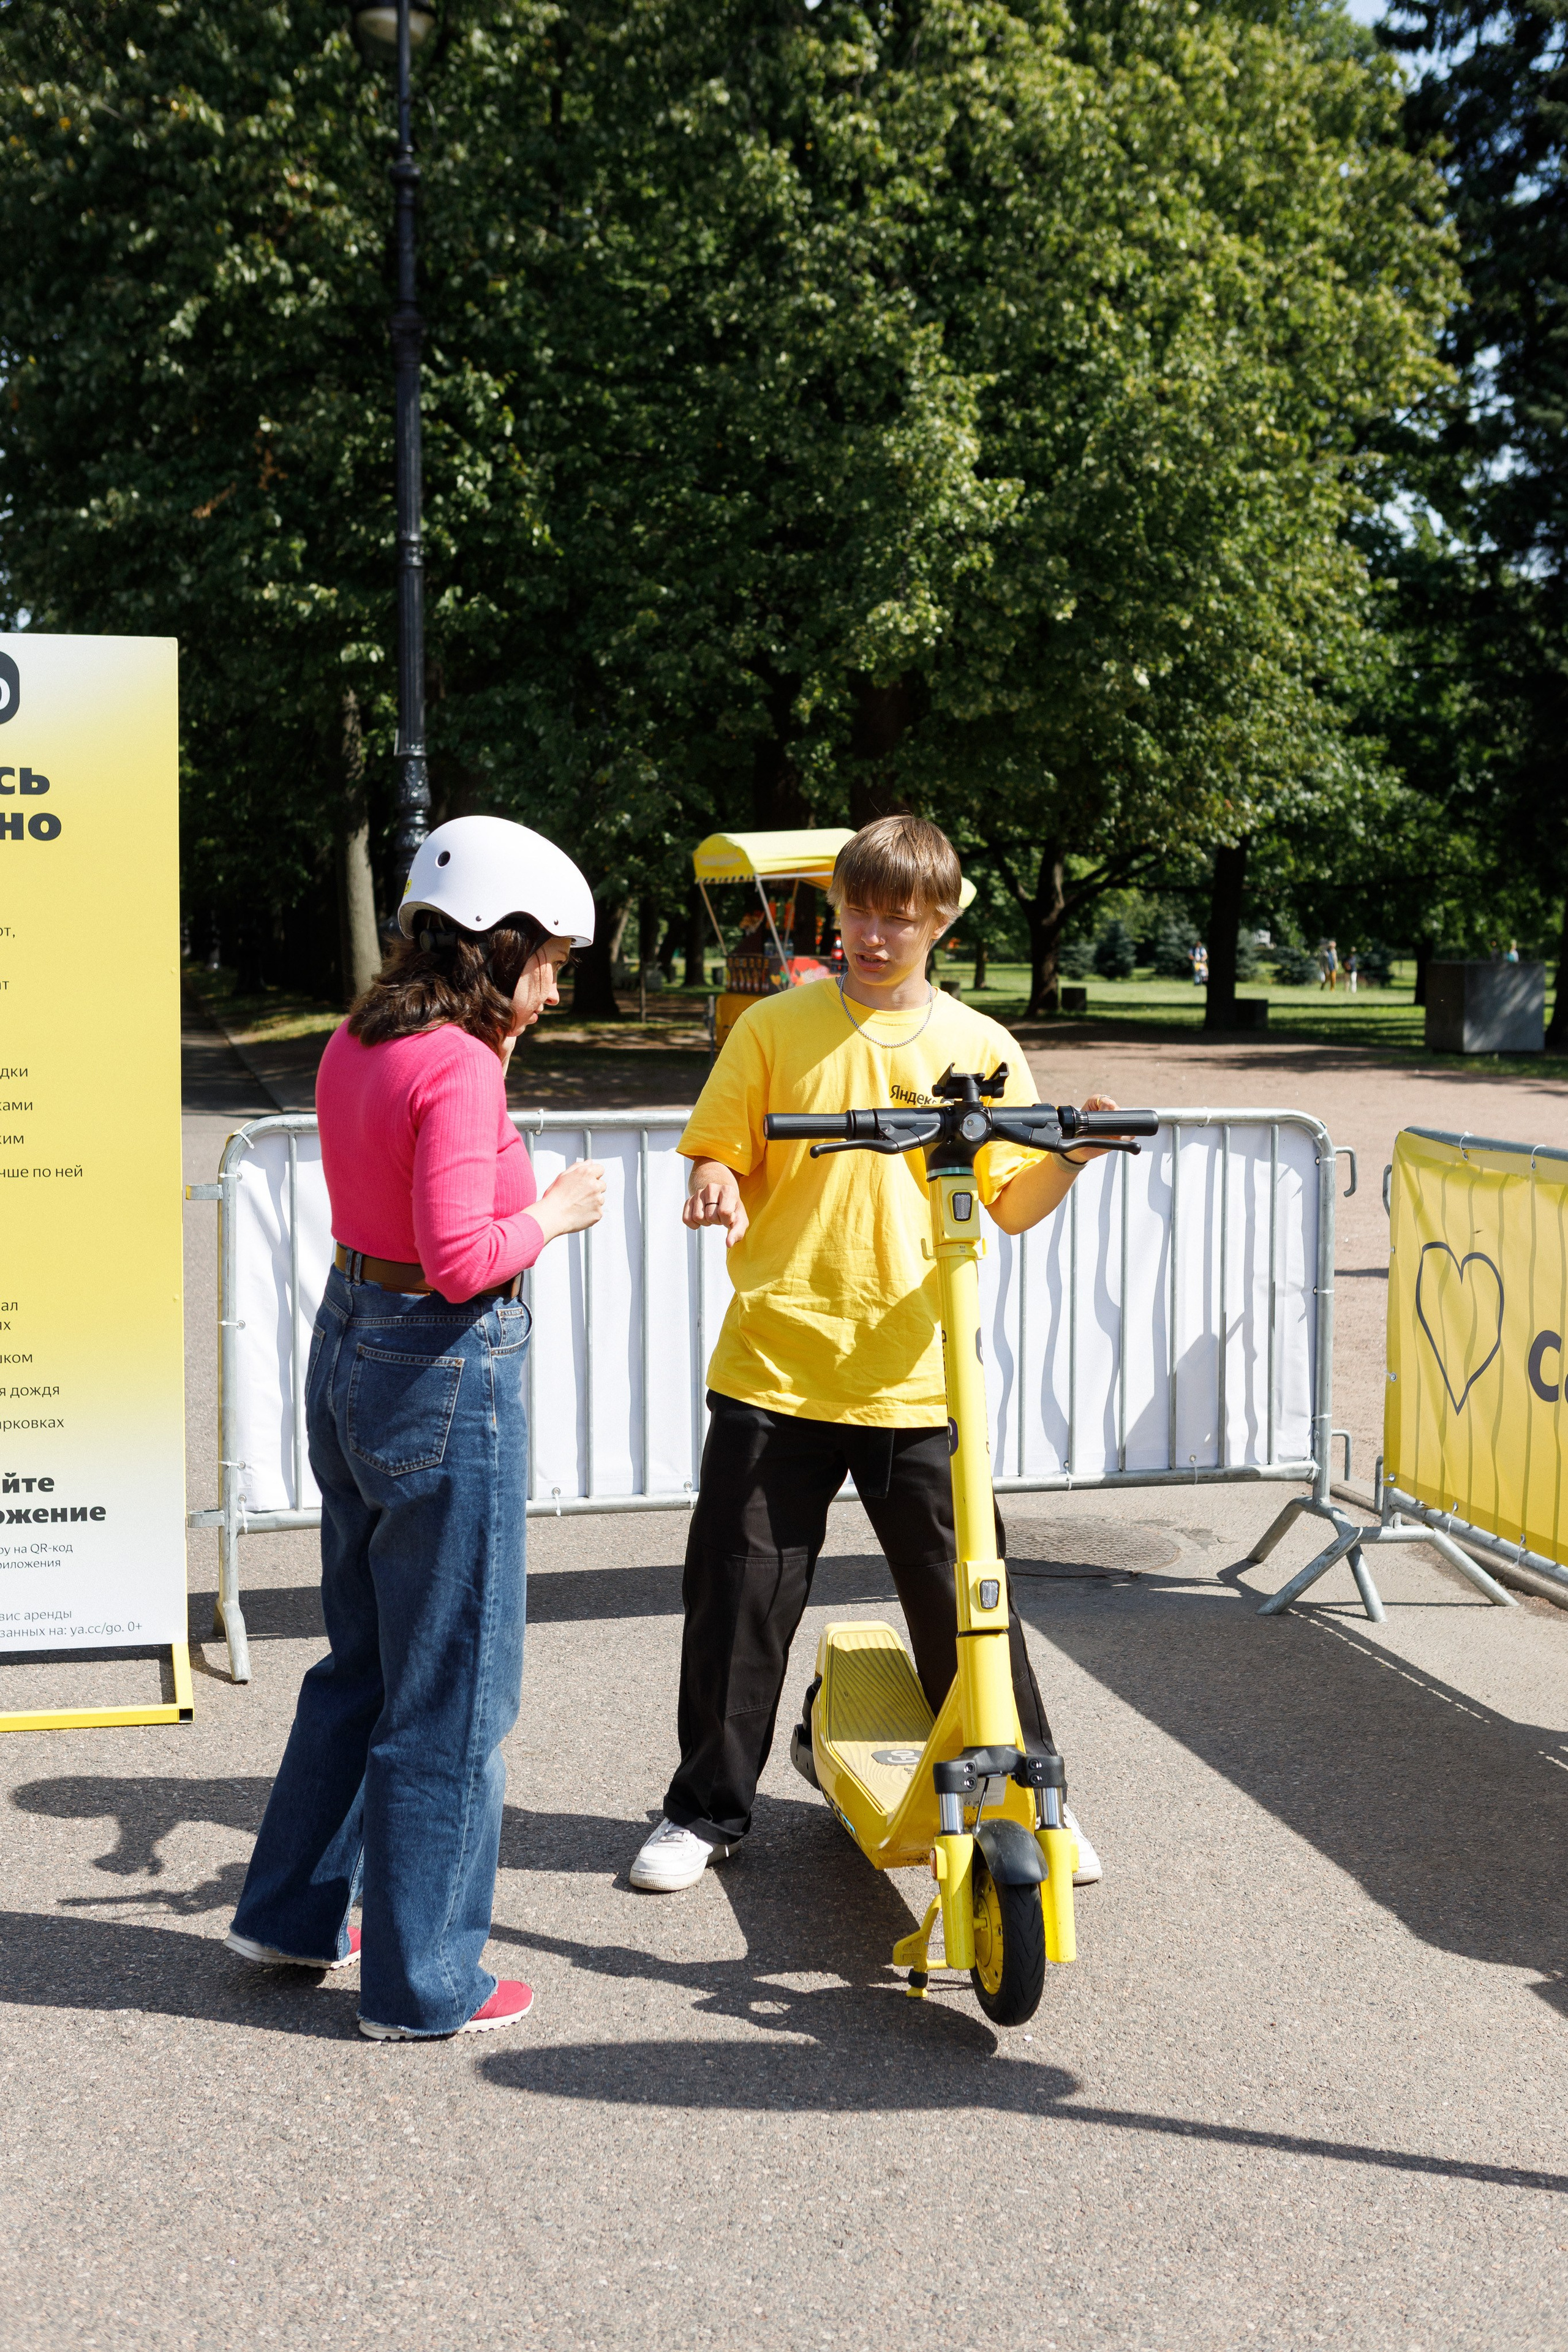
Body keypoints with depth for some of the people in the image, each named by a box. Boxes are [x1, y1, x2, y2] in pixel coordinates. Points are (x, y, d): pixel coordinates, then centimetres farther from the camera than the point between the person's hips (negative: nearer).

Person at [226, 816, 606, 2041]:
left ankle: (293, 1911, 37)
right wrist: (556, 1211, -9)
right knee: (452, 1694, 5)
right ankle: (423, 1983, 17)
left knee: (365, 1657, 24)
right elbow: (458, 1257, -27)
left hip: (350, 1345, 9)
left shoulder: (356, 1046, 6)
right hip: (446, 1372, -9)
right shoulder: (460, 1067, -21)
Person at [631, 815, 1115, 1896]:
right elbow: (719, 1156, 7)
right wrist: (715, 1183, -16)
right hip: (775, 1366, 0)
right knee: (741, 1594, 6)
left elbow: (1011, 1206, 7)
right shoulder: (775, 1027, 4)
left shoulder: (980, 1047, 6)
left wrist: (1070, 1159, -13)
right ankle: (709, 1807, 24)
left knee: (965, 1598, 5)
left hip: (915, 1376, 0)